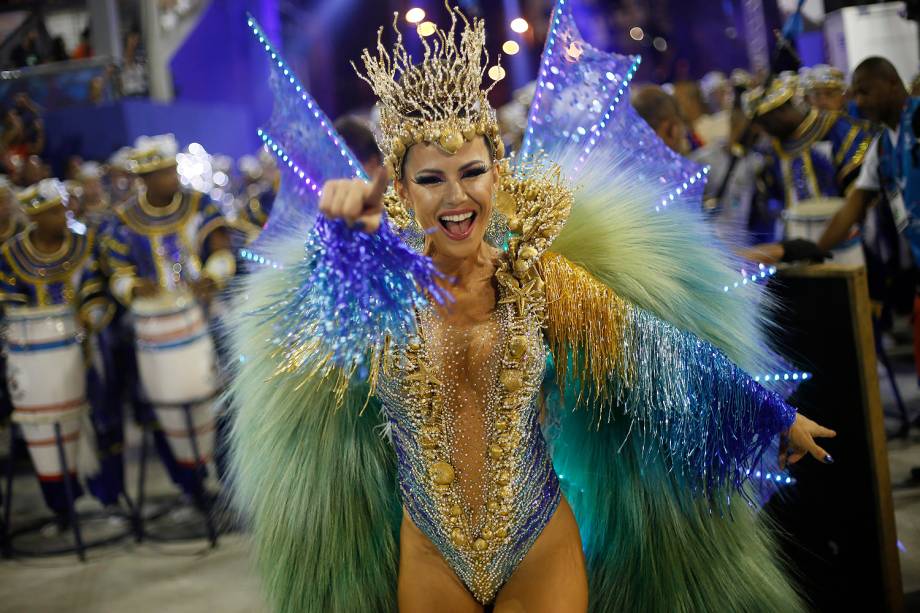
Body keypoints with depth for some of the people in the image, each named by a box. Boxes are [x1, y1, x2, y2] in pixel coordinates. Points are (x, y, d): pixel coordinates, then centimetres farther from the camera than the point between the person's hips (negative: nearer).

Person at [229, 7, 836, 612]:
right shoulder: (386, 282, -10)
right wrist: (344, 224, -53)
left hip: (544, 547, 0)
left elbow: (663, 352, -2)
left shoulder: (540, 277, -8)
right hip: (431, 558, 1)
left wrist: (780, 414, 4)